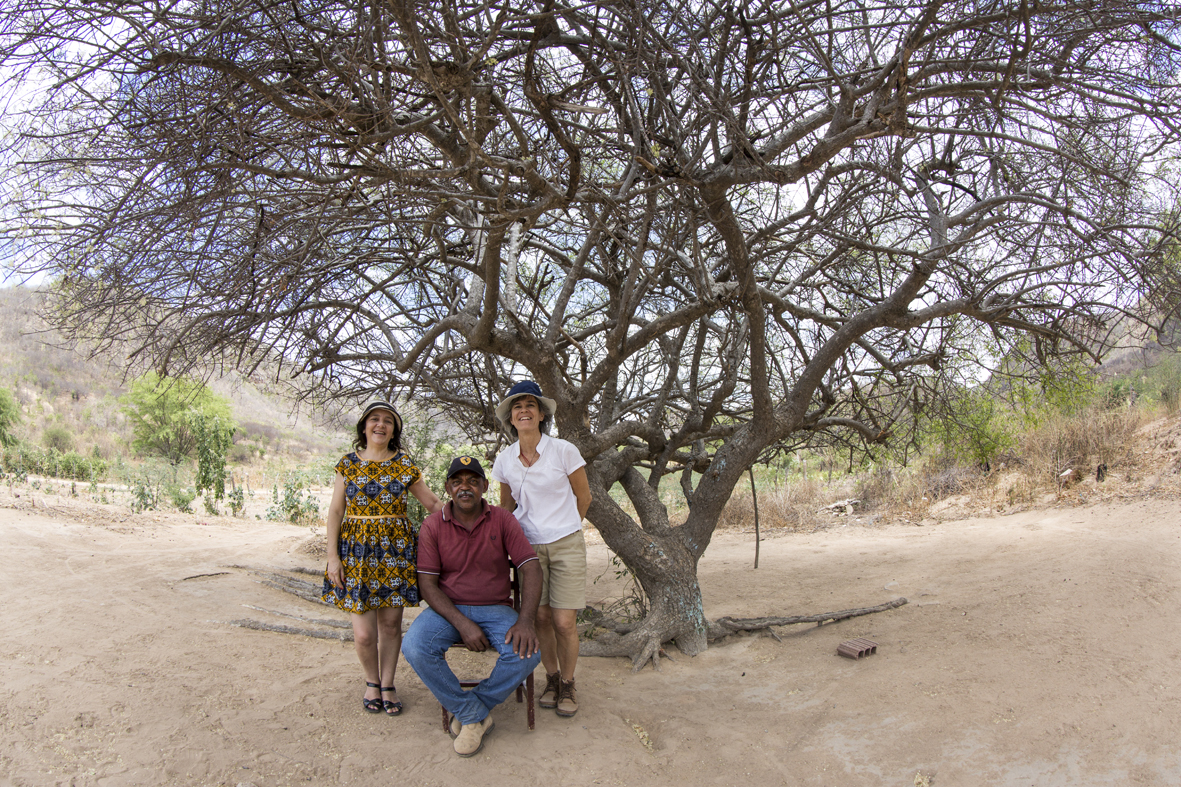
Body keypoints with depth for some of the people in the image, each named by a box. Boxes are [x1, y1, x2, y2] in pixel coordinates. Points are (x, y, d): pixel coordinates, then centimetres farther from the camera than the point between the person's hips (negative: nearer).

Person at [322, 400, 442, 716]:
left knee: (391, 622, 6)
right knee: (363, 632, -3)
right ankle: (372, 682, 24)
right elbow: (335, 512, 4)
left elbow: (433, 503, 6)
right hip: (356, 548, -1)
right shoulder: (348, 463, 5)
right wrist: (333, 555, -3)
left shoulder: (404, 464, 5)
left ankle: (388, 685, 25)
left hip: (395, 549, 1)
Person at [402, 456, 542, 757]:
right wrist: (462, 623, -21)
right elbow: (428, 584, -7)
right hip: (448, 609, 0)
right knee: (415, 647, -29)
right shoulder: (433, 526, -4)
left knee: (526, 652, -27)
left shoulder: (502, 520, -3)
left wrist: (526, 620, -25)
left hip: (495, 609, 0)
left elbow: (531, 568, -9)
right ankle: (474, 714, -11)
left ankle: (468, 713, -4)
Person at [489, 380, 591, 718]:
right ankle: (552, 679, 25)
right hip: (528, 547, 3)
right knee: (541, 617, 4)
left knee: (564, 621, -4)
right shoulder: (505, 459, 2)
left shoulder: (564, 451, -8)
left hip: (566, 545, -3)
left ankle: (568, 684, 17)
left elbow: (583, 497, 4)